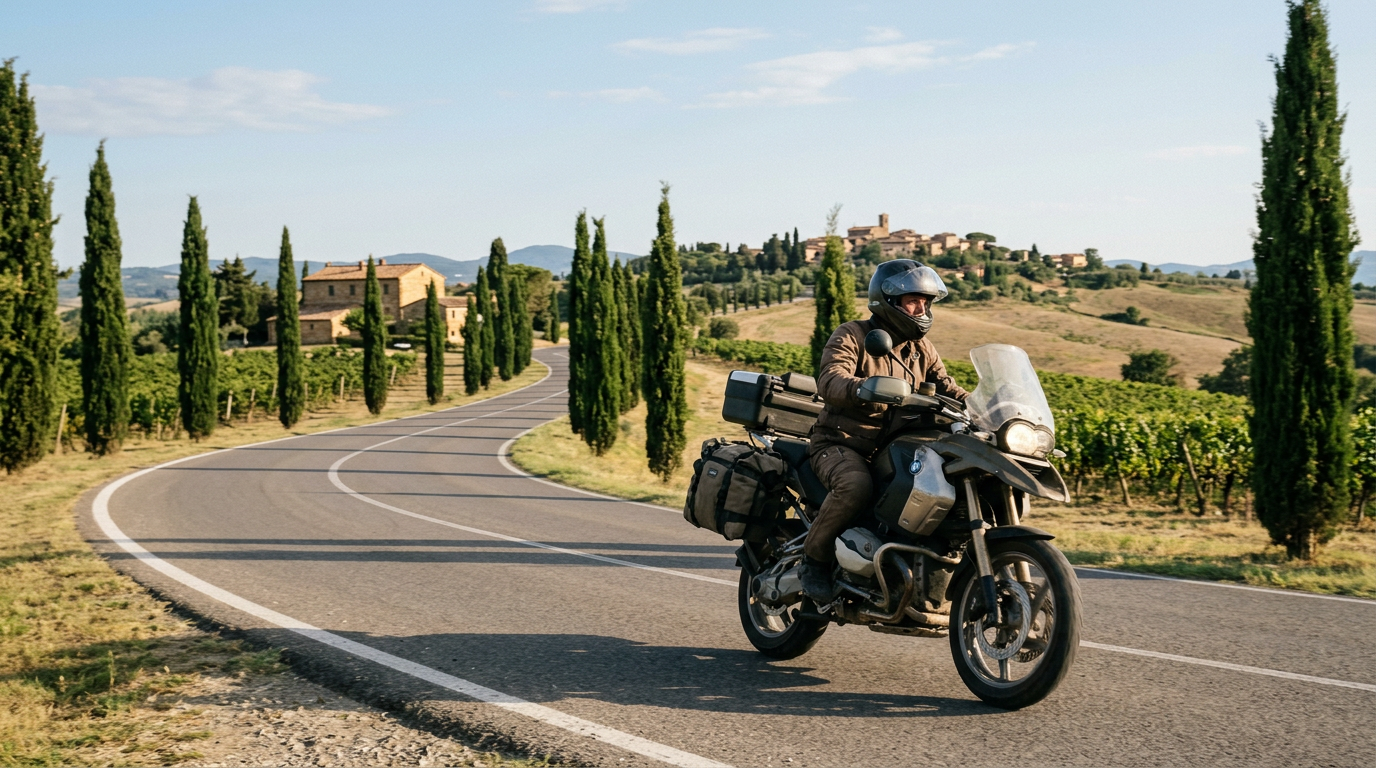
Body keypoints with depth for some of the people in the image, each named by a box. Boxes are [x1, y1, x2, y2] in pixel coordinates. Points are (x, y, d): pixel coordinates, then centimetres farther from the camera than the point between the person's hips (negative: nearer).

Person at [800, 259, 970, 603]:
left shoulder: (921, 349, 14)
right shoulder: (852, 337, -7)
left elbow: (946, 387, 6)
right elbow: (829, 381, -24)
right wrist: (865, 389, -46)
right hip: (841, 444, -6)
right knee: (856, 485, -38)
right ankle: (814, 558, -16)